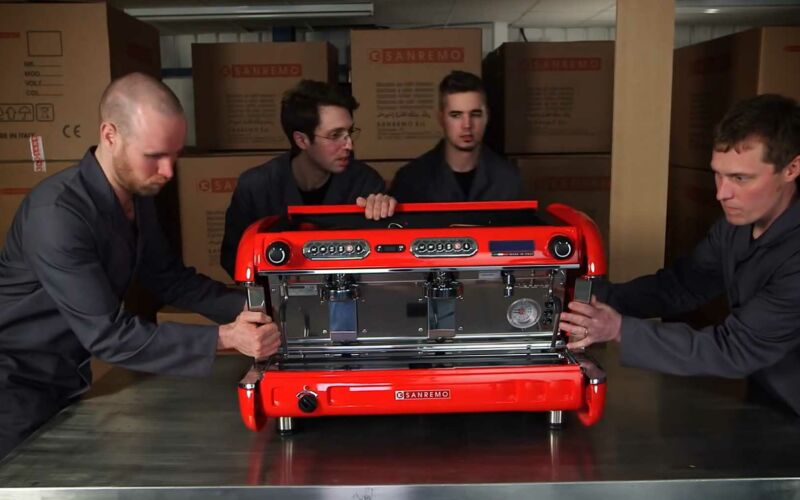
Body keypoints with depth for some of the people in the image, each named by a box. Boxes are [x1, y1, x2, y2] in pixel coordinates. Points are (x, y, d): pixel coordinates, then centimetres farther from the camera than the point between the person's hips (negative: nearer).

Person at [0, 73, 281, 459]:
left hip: (67, 378, 8)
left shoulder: (138, 196, -4)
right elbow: (107, 334, -32)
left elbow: (167, 278, 4)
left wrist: (245, 306, -10)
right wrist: (224, 338, -35)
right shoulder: (58, 214, -31)